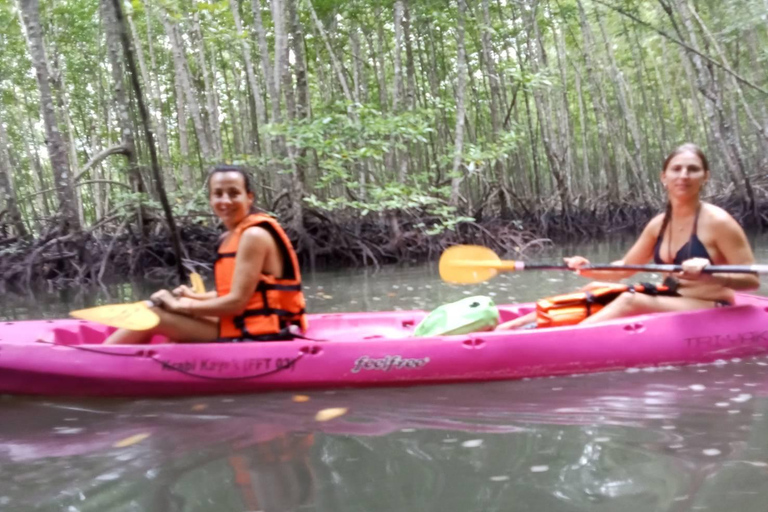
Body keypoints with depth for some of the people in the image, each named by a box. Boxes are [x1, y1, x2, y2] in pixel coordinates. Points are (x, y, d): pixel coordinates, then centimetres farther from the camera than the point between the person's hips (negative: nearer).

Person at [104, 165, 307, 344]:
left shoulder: (254, 235, -16)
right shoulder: (231, 237, 11)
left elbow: (236, 302, -18)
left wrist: (180, 306, -9)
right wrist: (194, 297, 8)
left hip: (258, 336, -9)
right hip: (245, 327, 9)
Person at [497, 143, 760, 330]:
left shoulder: (718, 221, -14)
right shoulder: (659, 224, 5)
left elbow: (752, 279, -14)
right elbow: (624, 268, 11)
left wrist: (709, 276, -32)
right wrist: (589, 269, -8)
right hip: (670, 304, 7)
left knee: (629, 301, -31)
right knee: (597, 290, -1)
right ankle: (513, 326, -8)